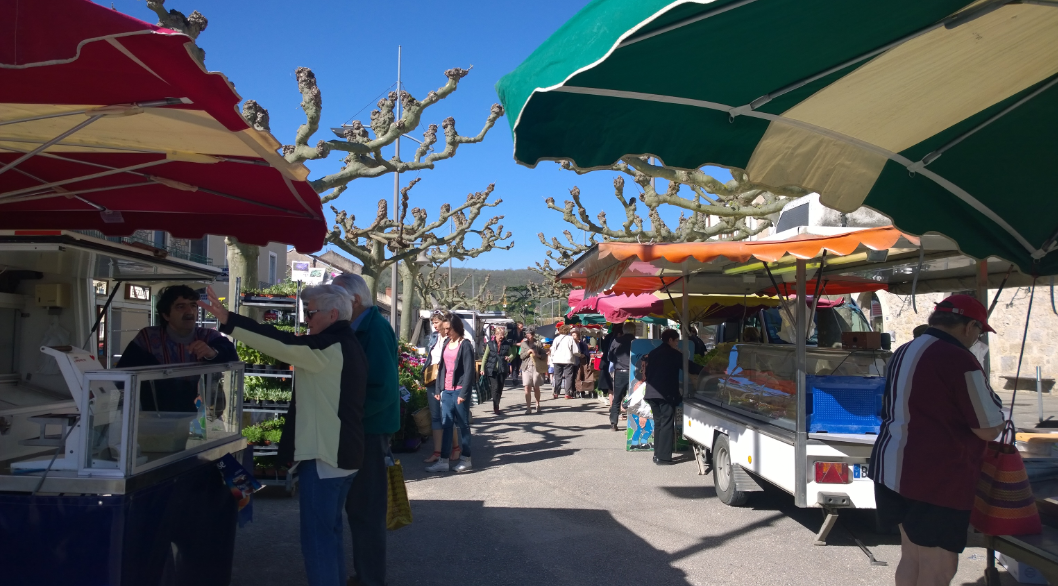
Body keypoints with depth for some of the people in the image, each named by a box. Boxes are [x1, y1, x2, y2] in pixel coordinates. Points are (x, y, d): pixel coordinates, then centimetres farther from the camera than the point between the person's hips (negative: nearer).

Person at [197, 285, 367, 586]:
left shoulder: (328, 347, -17)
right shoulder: (347, 346, 13)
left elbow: (281, 343, -24)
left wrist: (227, 320, -25)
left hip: (323, 456, -10)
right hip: (340, 454, 10)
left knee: (317, 539, -3)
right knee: (329, 533, 20)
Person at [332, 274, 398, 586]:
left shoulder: (375, 328, -17)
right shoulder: (360, 327, 10)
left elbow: (383, 388, -24)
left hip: (370, 428, -9)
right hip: (361, 427, 9)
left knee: (366, 509, 0)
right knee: (359, 506, 18)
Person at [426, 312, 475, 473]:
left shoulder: (465, 345, -8)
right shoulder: (447, 344, 11)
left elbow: (469, 370, -12)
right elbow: (442, 367, 13)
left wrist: (463, 393, -16)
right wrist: (439, 389, 9)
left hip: (459, 390, -6)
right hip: (446, 390, 6)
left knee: (463, 424, 5)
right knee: (446, 424, 5)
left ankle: (466, 459, 15)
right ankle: (443, 461, 7)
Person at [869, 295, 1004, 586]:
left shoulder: (903, 353, 12)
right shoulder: (960, 360, -17)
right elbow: (989, 429, -12)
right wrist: (993, 402, 9)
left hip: (892, 468, 9)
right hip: (936, 481, -9)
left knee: (912, 557, 20)